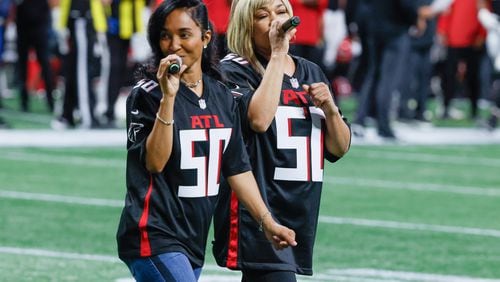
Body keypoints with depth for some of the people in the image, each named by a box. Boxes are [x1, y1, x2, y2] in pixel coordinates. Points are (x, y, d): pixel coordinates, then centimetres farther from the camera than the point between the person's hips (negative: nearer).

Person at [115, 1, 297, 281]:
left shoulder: (222, 96, 10)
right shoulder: (148, 94, -7)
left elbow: (237, 167, 14)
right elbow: (154, 162, -18)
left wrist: (267, 222, 9)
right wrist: (168, 97, -24)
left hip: (194, 241, 7)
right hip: (155, 236, -7)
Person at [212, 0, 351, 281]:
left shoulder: (311, 73, 16)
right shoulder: (235, 71, -4)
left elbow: (339, 149, 17)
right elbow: (259, 119, -24)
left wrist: (329, 108, -3)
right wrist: (278, 53, -18)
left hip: (299, 215, 7)